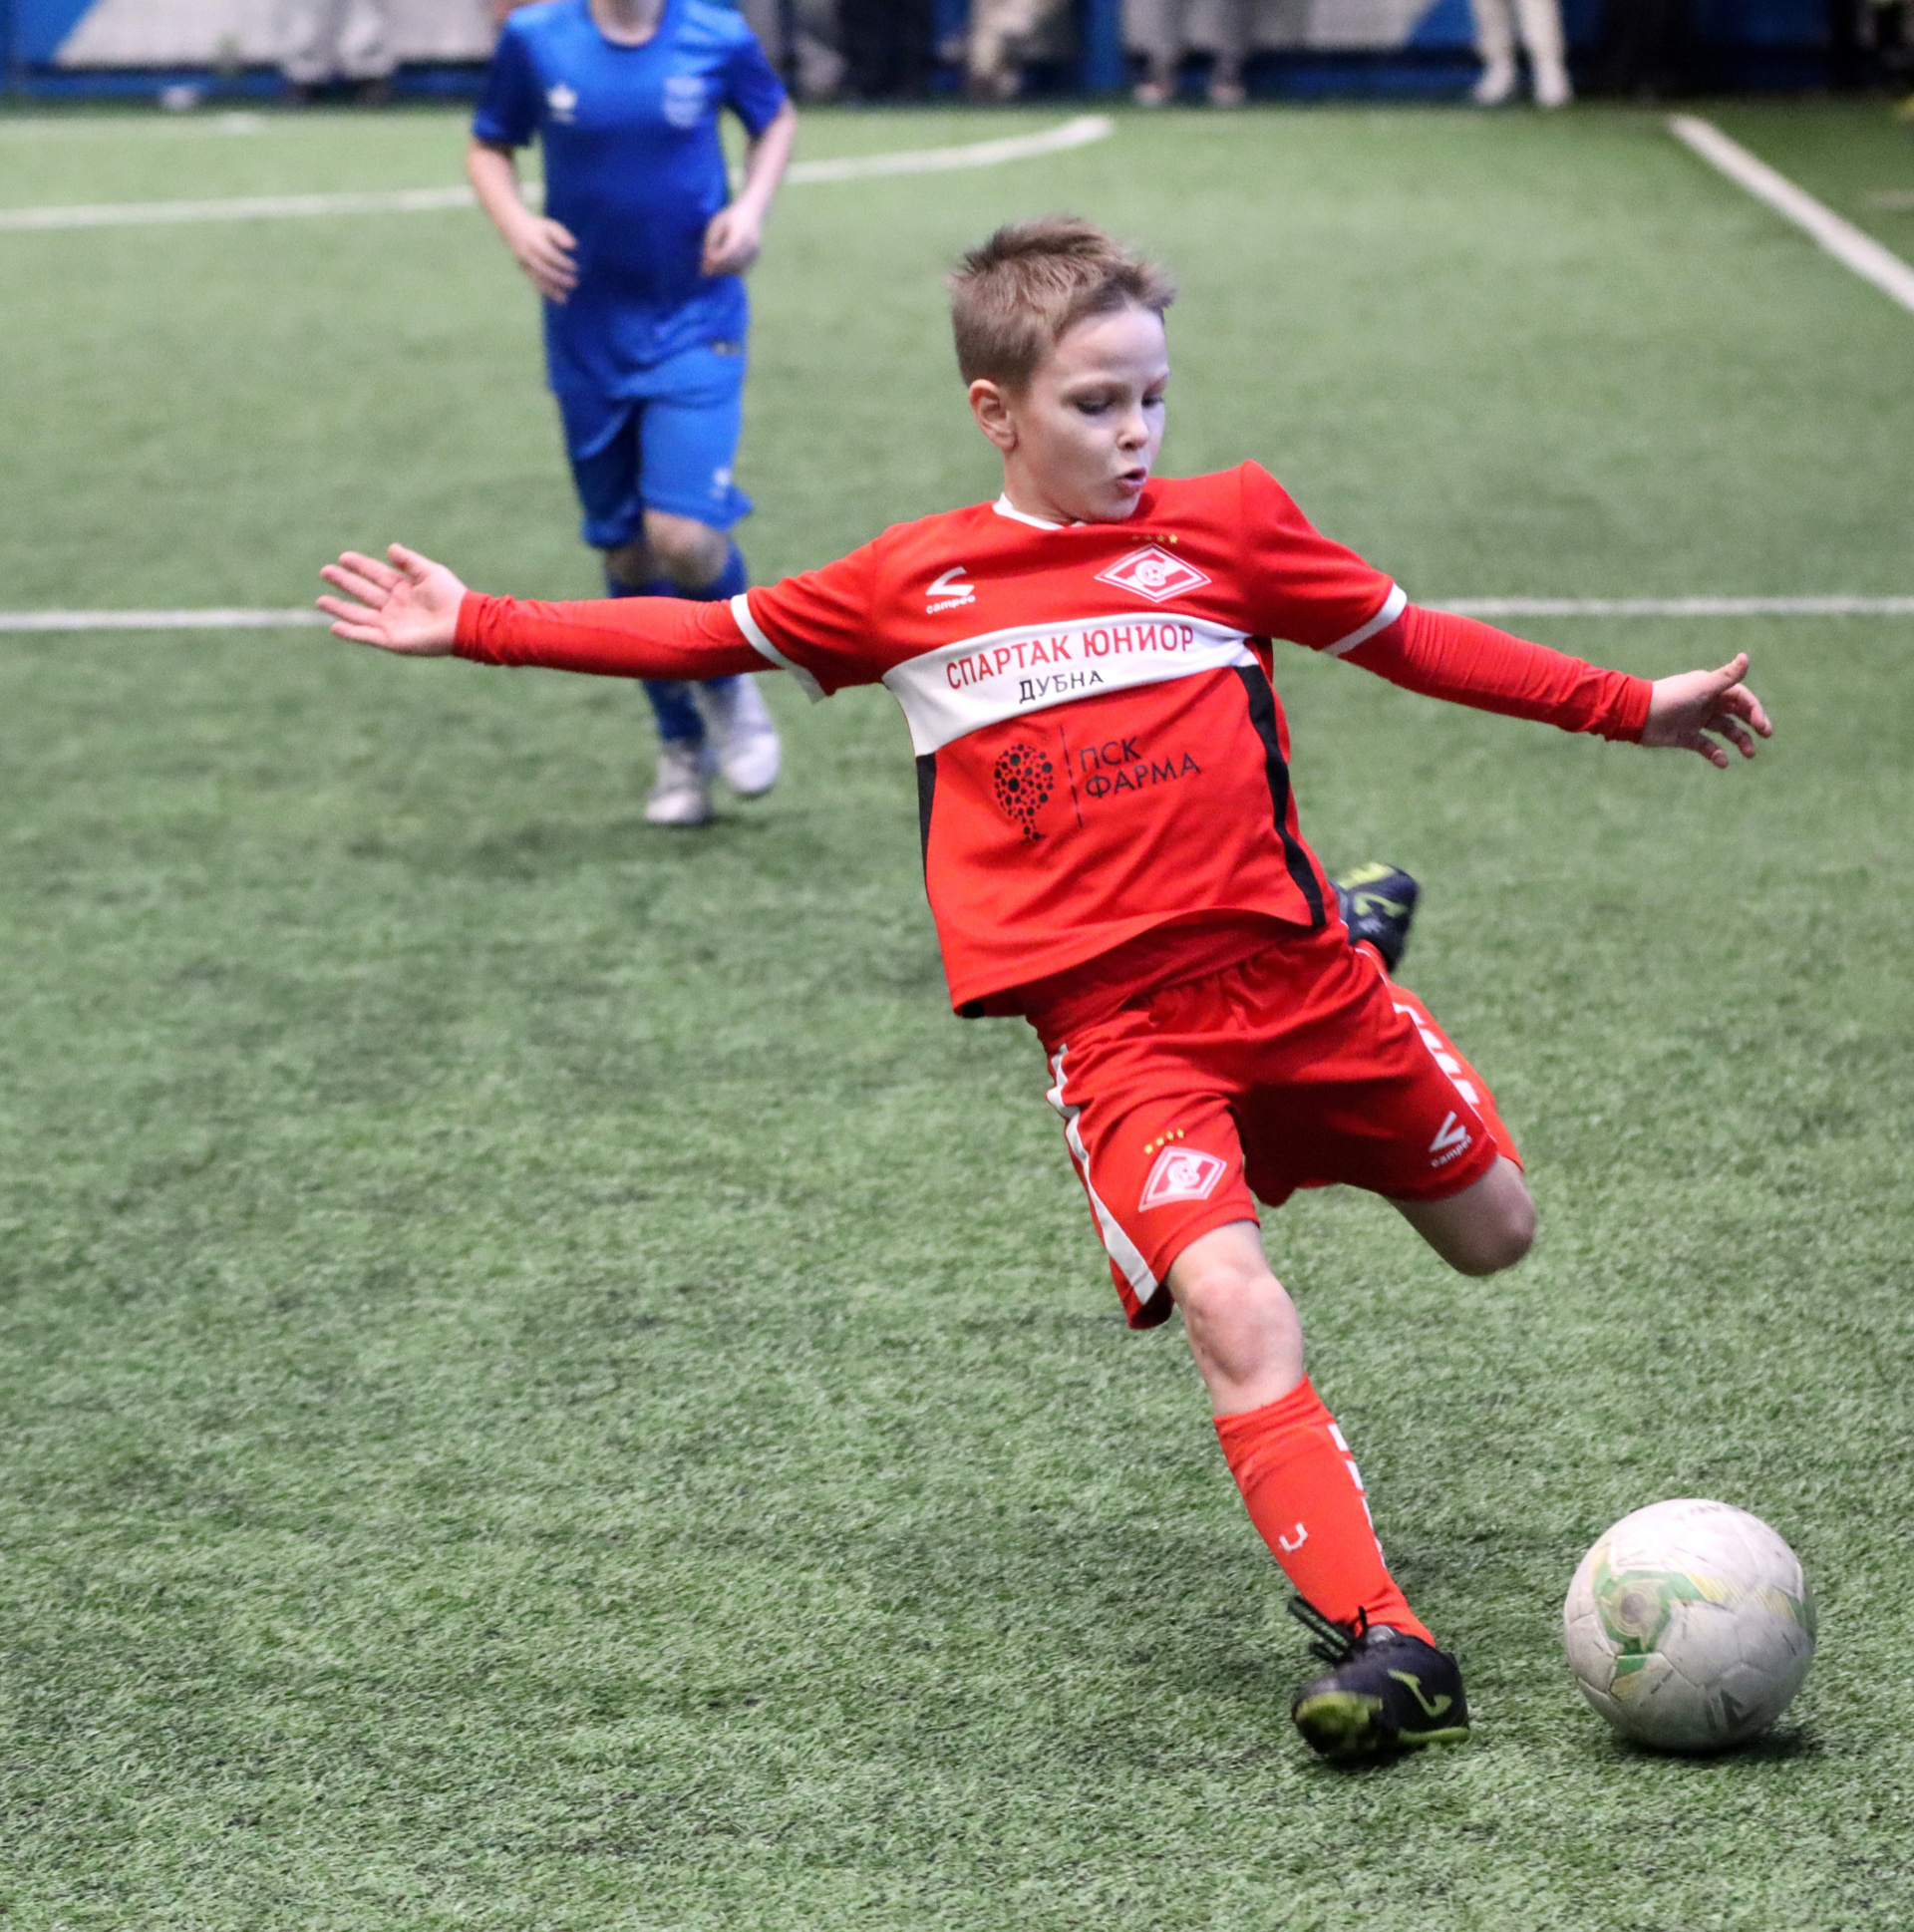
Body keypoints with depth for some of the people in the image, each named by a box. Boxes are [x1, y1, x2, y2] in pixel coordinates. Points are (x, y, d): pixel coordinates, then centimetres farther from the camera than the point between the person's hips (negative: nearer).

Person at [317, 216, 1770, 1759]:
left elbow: (1408, 639, 17)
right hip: (1118, 1033, -2)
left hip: (1287, 973, 2)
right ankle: (1384, 1644, -24)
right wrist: (474, 629, 16)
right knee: (1236, 1314, -24)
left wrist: (1628, 706, 20)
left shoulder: (1229, 526, 6)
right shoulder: (913, 585, 6)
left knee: (1495, 1232, 17)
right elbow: (705, 638, 16)